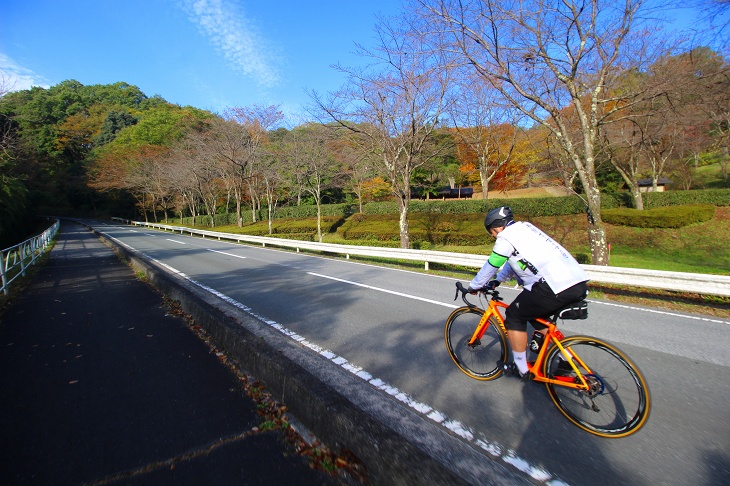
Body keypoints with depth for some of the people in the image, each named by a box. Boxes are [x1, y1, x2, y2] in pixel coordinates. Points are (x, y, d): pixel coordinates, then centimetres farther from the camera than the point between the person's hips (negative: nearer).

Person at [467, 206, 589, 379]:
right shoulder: (524, 227, 22)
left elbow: (490, 267, 3)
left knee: (514, 315, 7)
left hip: (555, 287, -9)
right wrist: (497, 281, 36)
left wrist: (474, 286, 18)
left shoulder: (506, 237, -4)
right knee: (538, 316, 28)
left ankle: (521, 369, 17)